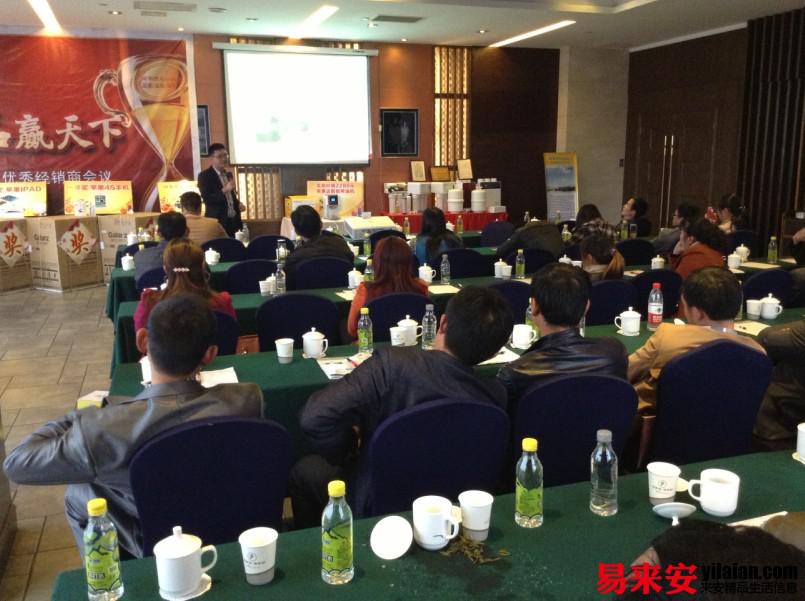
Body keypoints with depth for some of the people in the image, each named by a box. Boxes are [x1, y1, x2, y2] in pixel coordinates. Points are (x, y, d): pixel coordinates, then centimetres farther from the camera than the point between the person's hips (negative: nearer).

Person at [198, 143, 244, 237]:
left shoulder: (228, 174, 13)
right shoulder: (204, 176, -8)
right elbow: (207, 199, -18)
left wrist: (238, 204, 3)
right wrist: (224, 190, -28)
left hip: (233, 221, 6)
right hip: (217, 222, -6)